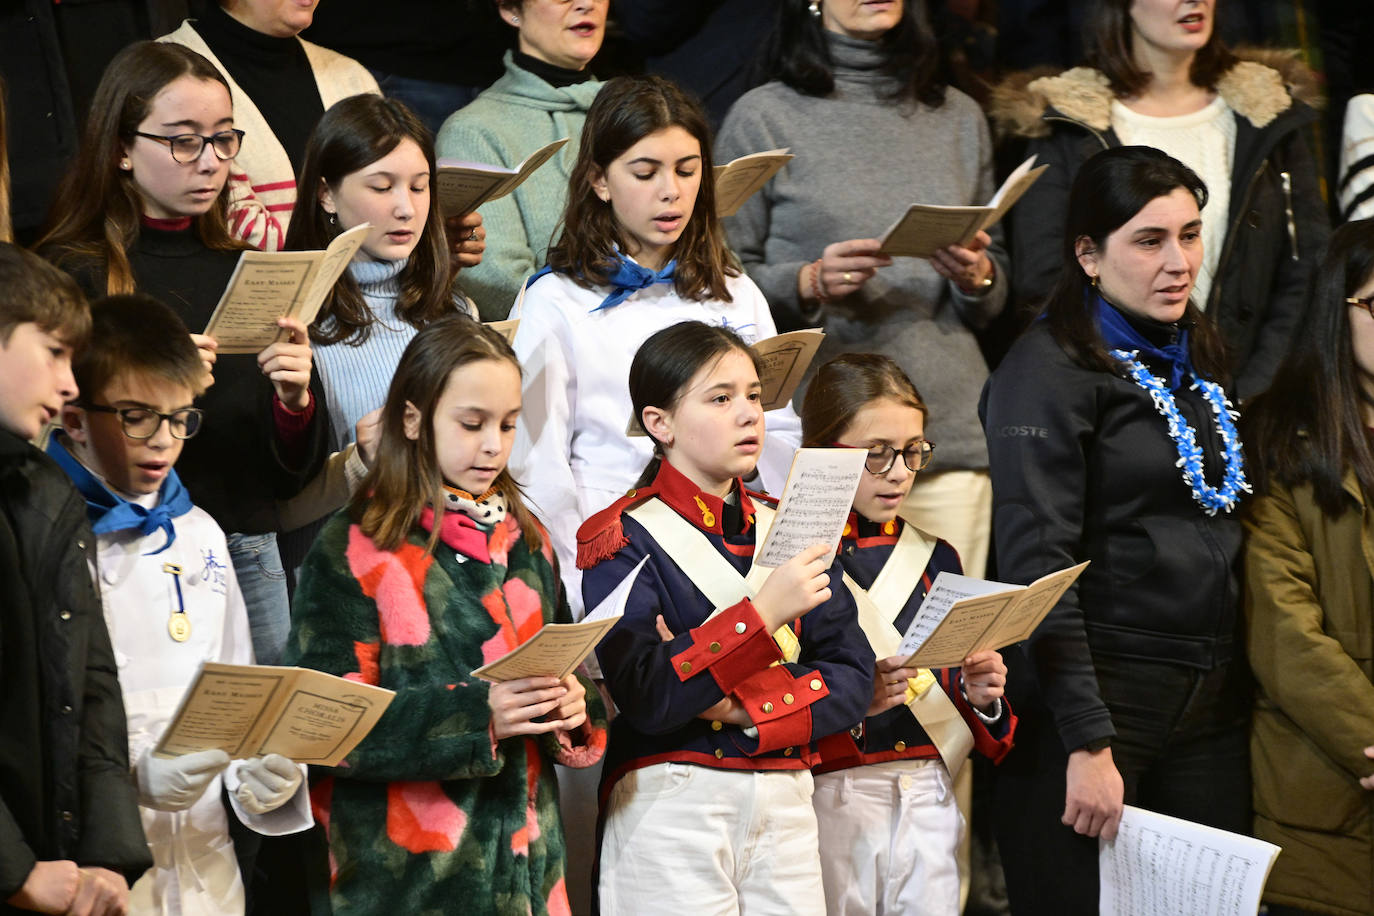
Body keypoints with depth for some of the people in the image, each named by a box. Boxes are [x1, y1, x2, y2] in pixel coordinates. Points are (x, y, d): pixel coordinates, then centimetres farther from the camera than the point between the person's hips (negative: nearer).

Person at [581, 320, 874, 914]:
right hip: (673, 804, -5)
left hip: (785, 798, 5)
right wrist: (763, 612, -23)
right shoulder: (621, 540, -5)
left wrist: (748, 710, -10)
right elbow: (645, 696, -17)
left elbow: (853, 674, 6)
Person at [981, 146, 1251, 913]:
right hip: (1099, 688, -7)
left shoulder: (1200, 360, 14)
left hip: (1212, 702, 7)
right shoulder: (1051, 369, -9)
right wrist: (1088, 741, -20)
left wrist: (1237, 691, 9)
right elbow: (1035, 561, -15)